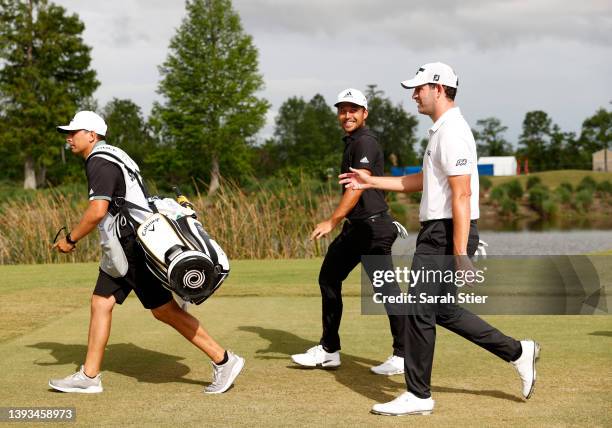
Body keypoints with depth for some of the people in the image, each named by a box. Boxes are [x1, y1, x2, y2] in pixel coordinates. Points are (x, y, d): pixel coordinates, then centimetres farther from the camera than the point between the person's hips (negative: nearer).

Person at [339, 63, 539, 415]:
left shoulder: (452, 132, -17)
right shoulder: (443, 130, 17)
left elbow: (461, 195, -23)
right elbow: (423, 181, 27)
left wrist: (460, 254, -26)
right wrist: (372, 182, 25)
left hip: (446, 234, -10)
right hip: (438, 233, 10)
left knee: (420, 311, -2)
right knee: (442, 310, 16)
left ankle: (418, 396, 8)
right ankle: (518, 352, 20)